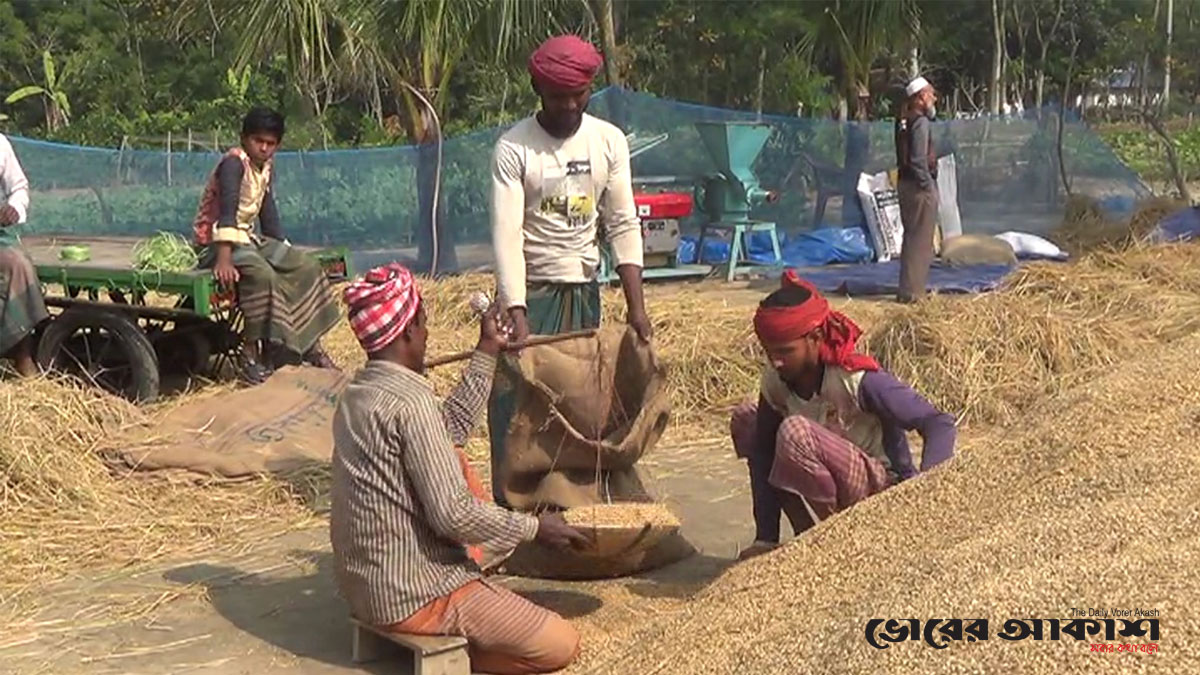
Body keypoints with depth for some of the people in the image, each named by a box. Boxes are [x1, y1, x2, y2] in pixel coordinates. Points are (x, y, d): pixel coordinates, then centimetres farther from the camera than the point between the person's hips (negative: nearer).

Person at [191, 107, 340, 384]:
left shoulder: (267, 166, 7)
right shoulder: (235, 162, -18)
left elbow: (267, 210, 14)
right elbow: (227, 209, -30)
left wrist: (283, 248, 10)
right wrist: (224, 259, -40)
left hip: (248, 237, 9)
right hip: (216, 242, -9)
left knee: (307, 267, 1)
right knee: (262, 275, -35)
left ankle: (311, 347, 7)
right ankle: (250, 355, -27)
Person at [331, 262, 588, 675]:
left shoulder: (357, 394, 6)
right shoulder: (410, 401, -22)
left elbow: (452, 428, 17)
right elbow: (453, 514, -23)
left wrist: (487, 353, 21)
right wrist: (534, 528, -10)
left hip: (361, 585, 9)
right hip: (411, 596, -9)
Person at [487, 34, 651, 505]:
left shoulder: (609, 141, 2)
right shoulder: (513, 148, -10)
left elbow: (623, 226, 2)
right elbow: (506, 236, -16)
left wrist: (636, 306, -7)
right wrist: (518, 319, -25)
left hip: (585, 292, 4)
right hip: (531, 290, -3)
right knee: (516, 401, -5)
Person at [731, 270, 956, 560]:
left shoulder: (858, 381, -25)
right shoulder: (775, 381, -8)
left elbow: (940, 425, -27)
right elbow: (764, 452, -6)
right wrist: (765, 539, -10)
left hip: (882, 487, -8)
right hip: (841, 488, 8)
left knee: (793, 431, -30)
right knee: (744, 419, 2)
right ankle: (804, 535, 2)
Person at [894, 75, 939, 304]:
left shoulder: (904, 121, 12)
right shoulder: (921, 122, -15)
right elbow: (918, 160, -21)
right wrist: (928, 184, -14)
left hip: (905, 183, 9)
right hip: (920, 187, -9)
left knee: (911, 238, 16)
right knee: (921, 240, -5)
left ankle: (909, 289, 23)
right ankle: (912, 292, -4)